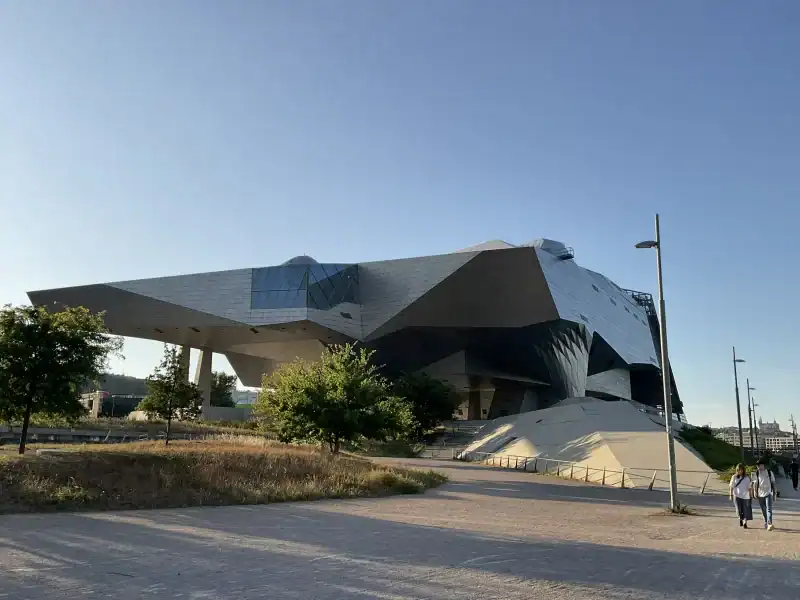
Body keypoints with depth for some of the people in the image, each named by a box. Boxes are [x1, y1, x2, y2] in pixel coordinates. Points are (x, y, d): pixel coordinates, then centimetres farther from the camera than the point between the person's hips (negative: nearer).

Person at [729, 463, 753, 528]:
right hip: (737, 496, 0)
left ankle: (745, 522, 2)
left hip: (745, 496, 0)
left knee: (746, 510, -4)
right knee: (739, 510, -4)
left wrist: (751, 496, 5)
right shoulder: (734, 477, 2)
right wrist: (731, 495, 4)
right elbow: (732, 487, 6)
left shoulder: (747, 478, 1)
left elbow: (749, 488, 5)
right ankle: (740, 519, 24)